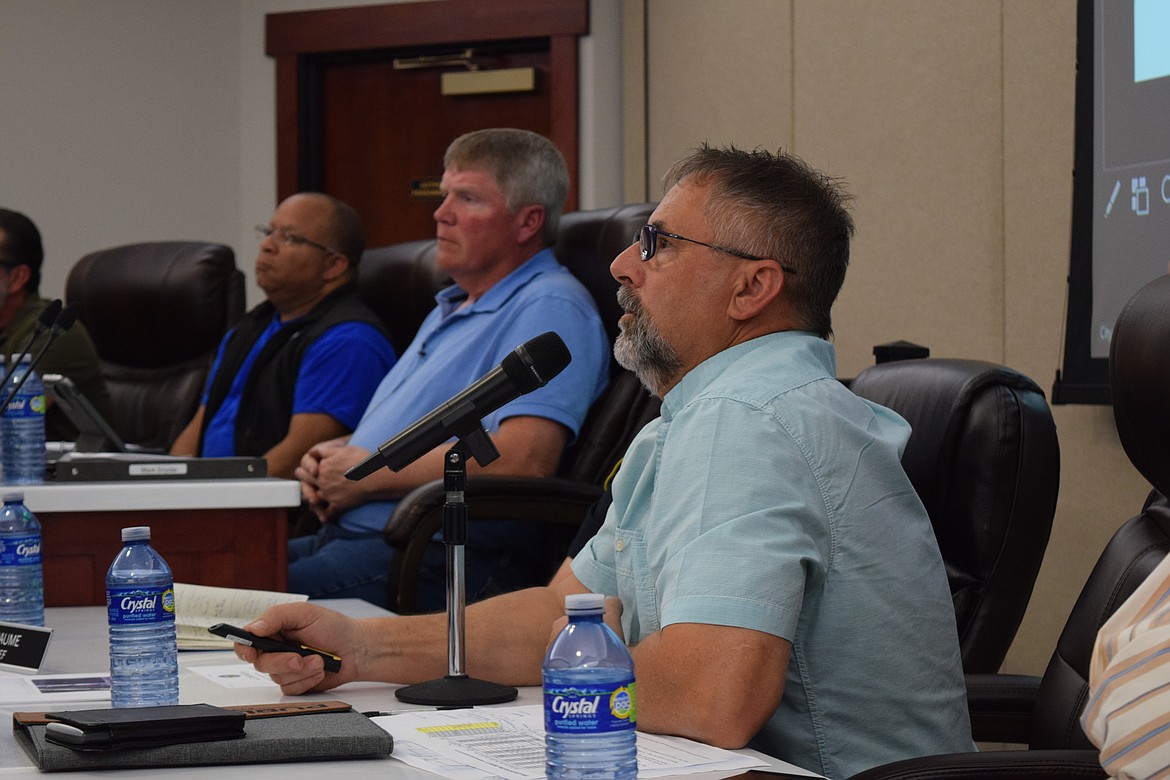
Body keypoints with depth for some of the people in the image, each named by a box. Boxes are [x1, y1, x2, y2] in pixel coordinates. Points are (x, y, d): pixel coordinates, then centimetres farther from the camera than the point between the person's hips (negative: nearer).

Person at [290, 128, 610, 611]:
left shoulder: (550, 308, -7)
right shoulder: (451, 308, 27)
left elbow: (523, 459, -22)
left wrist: (370, 473, -11)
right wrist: (335, 455, 9)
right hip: (348, 534, 10)